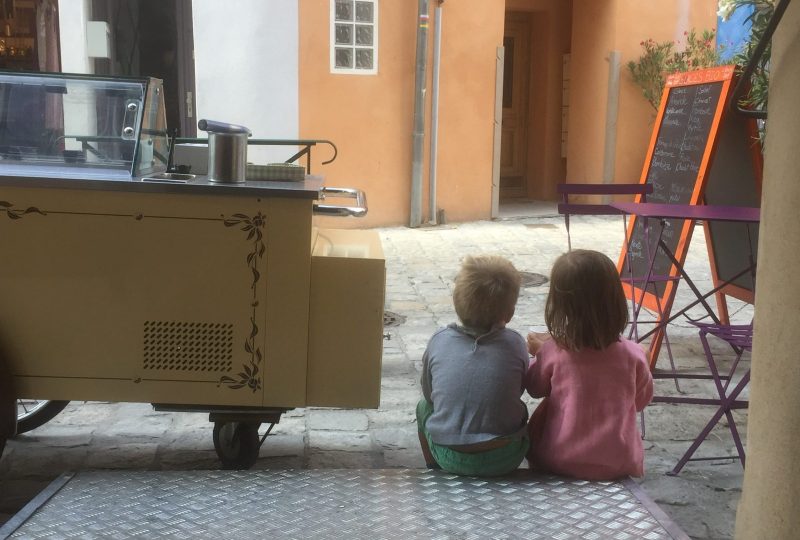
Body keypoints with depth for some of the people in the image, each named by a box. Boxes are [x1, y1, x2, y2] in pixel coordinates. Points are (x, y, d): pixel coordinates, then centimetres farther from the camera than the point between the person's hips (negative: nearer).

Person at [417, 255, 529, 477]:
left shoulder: (439, 341, -5)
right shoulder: (515, 344, -7)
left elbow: (428, 393, 6)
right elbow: (518, 390, 6)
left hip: (448, 458, 0)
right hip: (504, 459, 0)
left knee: (424, 407, 29)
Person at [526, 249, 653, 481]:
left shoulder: (552, 351, -17)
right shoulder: (632, 354, -14)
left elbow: (535, 388, 4)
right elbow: (642, 398, 6)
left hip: (559, 462, -1)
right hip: (618, 465, 2)